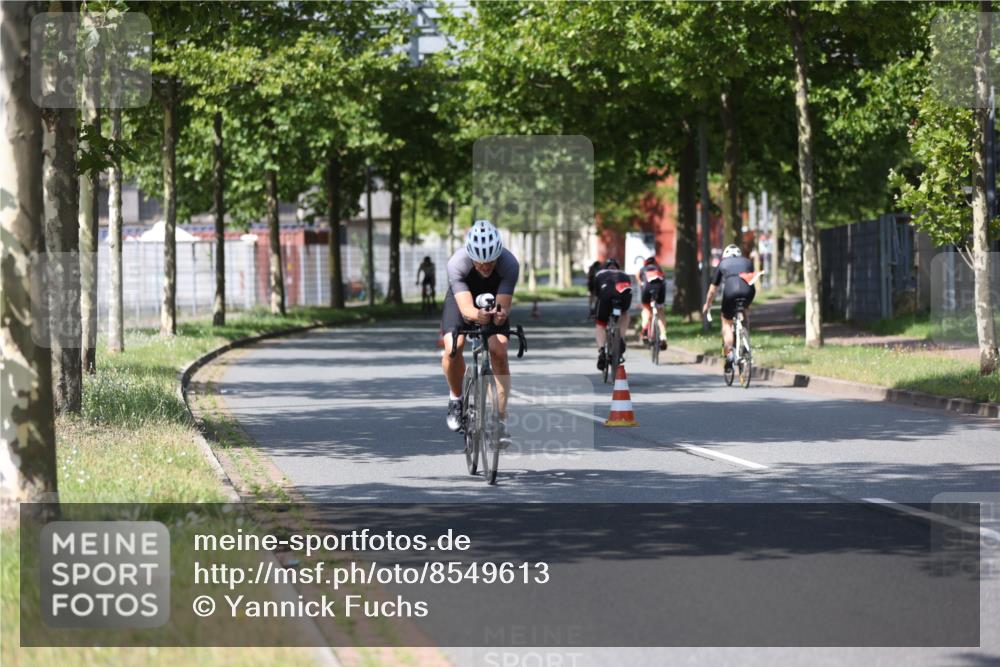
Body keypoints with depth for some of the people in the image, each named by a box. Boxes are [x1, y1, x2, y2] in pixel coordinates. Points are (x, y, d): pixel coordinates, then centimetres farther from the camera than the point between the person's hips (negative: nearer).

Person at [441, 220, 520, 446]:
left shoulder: (509, 264, -34)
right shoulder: (457, 263, -37)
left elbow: (504, 304, -37)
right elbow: (465, 307, -43)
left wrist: (500, 314, -61)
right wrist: (477, 315, -65)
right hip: (461, 298, -1)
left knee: (499, 353, -20)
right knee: (453, 348, -25)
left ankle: (501, 419, -12)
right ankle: (455, 398, 3)